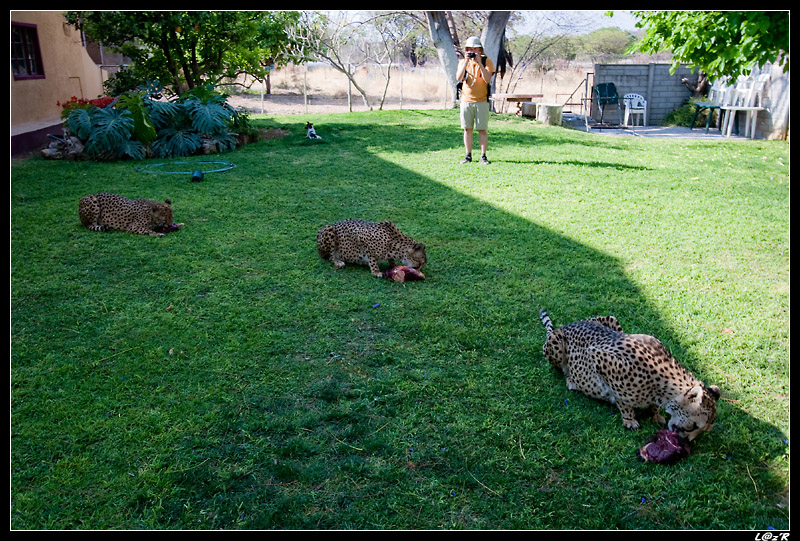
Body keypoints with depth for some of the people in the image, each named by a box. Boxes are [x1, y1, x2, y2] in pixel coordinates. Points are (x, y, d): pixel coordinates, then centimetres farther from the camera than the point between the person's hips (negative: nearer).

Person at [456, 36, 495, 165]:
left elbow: (488, 79, -12)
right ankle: (468, 155, 11)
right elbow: (458, 78, -8)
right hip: (466, 100, 2)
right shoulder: (463, 62, 8)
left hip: (482, 101, -2)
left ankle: (483, 156, 4)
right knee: (467, 129, 4)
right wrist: (466, 61, -14)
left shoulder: (486, 61, 1)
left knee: (482, 129, -2)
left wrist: (479, 62, -16)